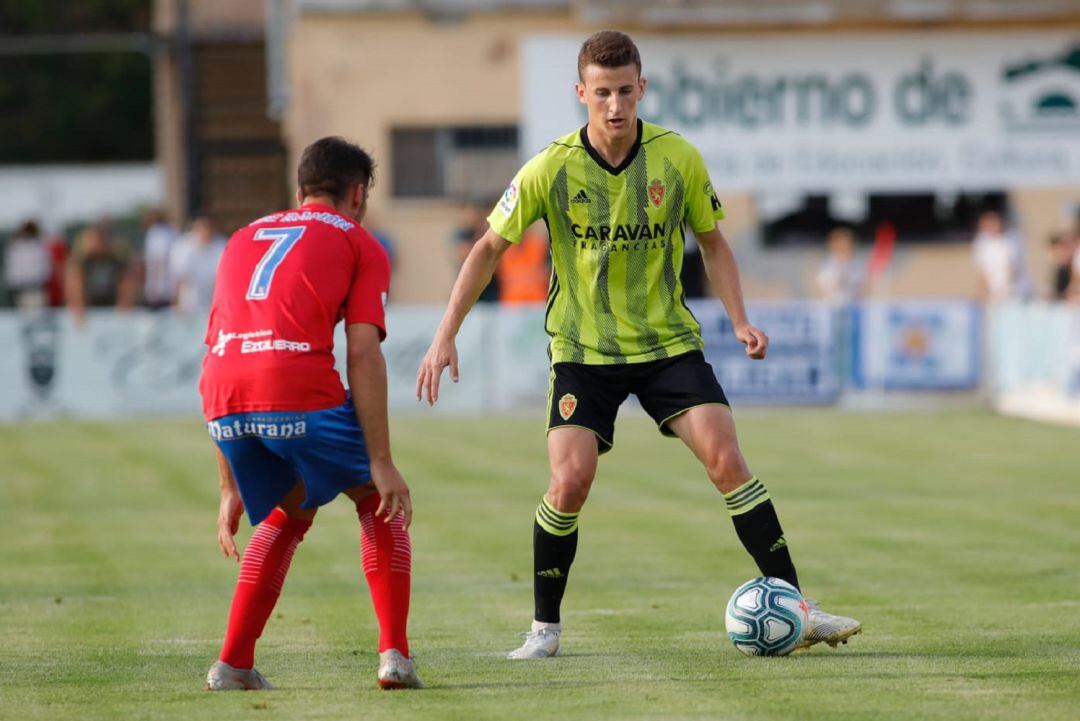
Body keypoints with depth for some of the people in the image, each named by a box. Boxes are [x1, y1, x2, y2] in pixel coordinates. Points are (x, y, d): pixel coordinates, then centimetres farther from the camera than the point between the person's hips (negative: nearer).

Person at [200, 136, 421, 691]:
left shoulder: (245, 238, 32)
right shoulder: (358, 244, 16)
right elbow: (363, 356, 2)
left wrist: (231, 490, 32)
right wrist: (381, 464, 0)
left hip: (224, 403, 5)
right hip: (301, 393, -5)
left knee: (287, 516, 29)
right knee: (379, 503, 20)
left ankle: (232, 664, 20)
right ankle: (394, 654, 9)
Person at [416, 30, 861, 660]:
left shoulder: (679, 159, -8)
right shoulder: (552, 170, -11)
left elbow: (712, 241, 8)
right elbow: (490, 248, -1)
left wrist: (740, 320, -5)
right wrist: (446, 336, -6)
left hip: (667, 341, 1)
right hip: (583, 349, -1)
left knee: (726, 460, -13)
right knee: (571, 479, -16)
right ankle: (546, 628, 3)